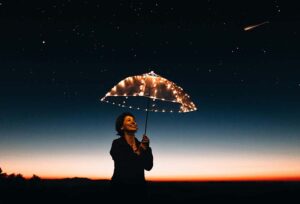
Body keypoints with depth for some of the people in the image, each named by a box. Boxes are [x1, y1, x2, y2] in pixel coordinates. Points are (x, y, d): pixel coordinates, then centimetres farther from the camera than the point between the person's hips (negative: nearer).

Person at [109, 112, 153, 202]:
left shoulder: (140, 144, 5)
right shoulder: (117, 144, -8)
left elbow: (148, 166, -3)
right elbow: (123, 165, -17)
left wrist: (147, 148, -14)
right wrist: (138, 152, -12)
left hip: (140, 186, 5)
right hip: (122, 187, -4)